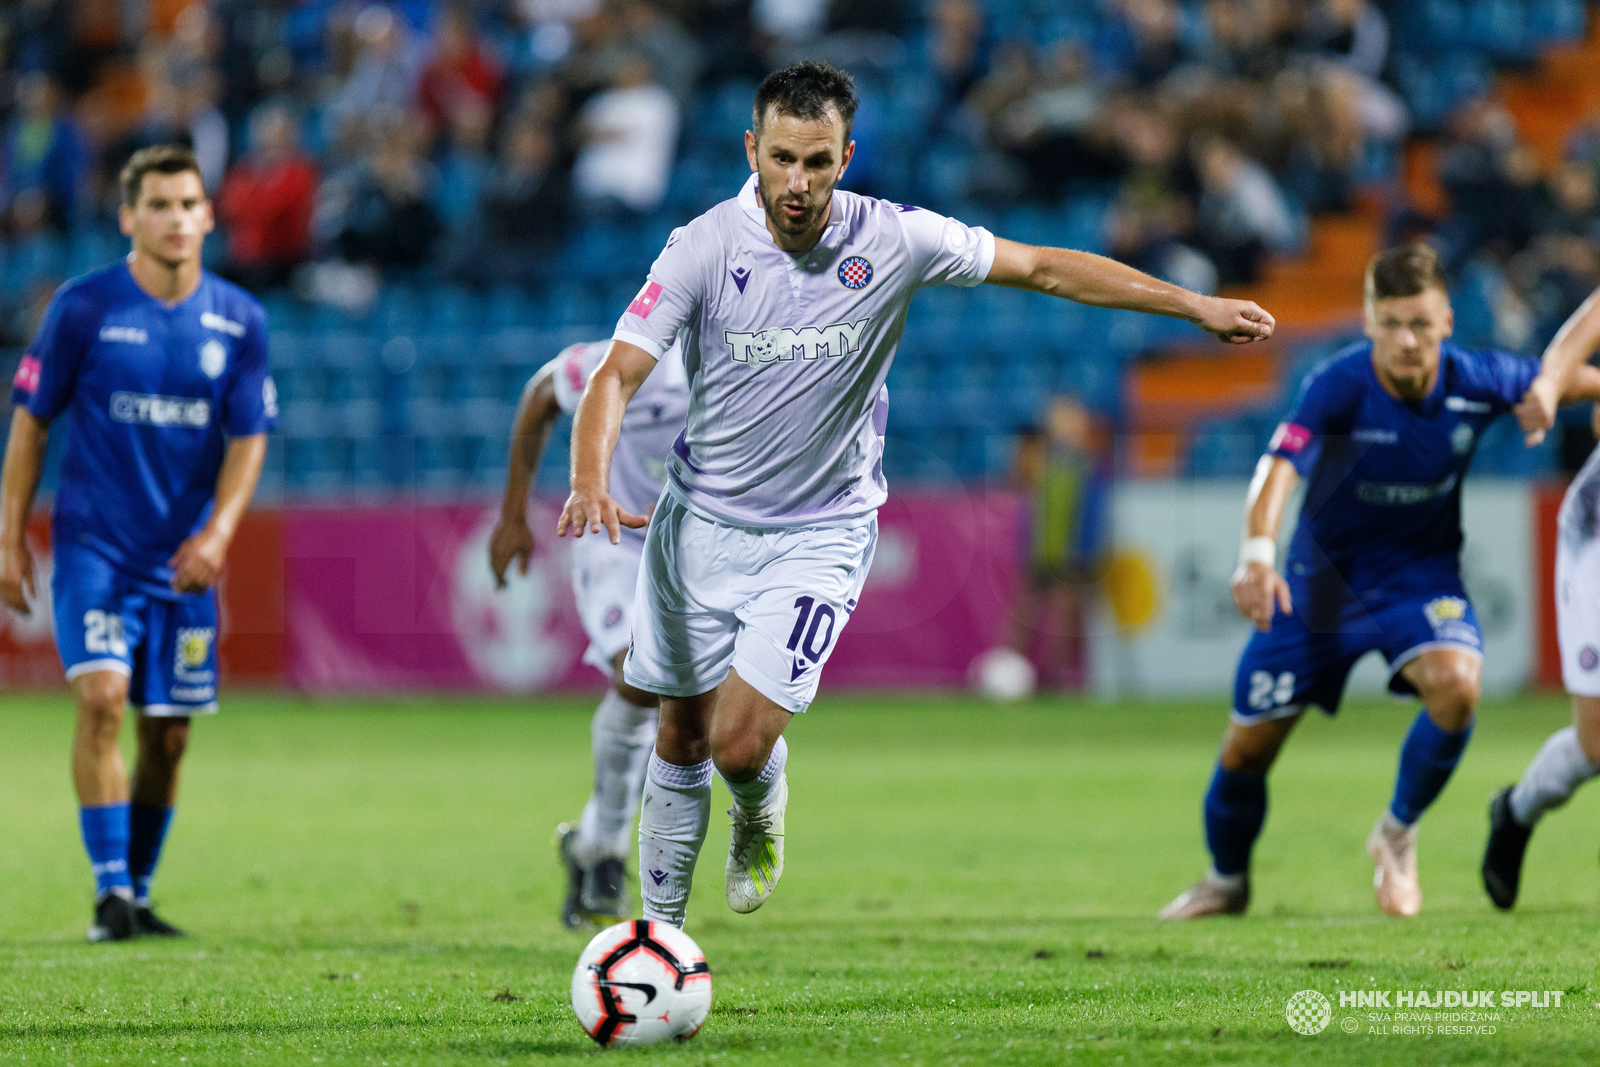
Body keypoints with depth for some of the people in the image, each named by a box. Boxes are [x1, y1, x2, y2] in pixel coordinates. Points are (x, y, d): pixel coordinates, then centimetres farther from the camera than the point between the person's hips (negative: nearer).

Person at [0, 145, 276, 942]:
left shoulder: (239, 321, 3)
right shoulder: (83, 307, -5)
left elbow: (248, 437, 5)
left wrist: (217, 532, -11)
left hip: (184, 560, 3)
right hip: (93, 543, -3)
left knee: (168, 735, 5)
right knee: (102, 697, -20)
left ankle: (138, 895, 21)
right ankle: (109, 891, -18)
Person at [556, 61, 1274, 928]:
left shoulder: (894, 241, -13)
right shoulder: (706, 246, -15)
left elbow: (1044, 268, -2)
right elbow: (618, 373, -18)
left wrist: (1196, 306, -2)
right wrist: (592, 482, -38)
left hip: (819, 533, -1)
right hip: (701, 522, 1)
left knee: (741, 743, -13)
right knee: (682, 735, 11)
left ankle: (760, 812, 24)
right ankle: (659, 926, 30)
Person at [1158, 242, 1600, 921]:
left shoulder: (1477, 382, -17)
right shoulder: (1339, 386, -26)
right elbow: (1280, 465, -41)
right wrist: (1257, 552, -58)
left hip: (1421, 572, 1)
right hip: (1324, 577, -1)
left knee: (1455, 685, -29)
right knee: (1248, 745, 3)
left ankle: (1399, 833, -1)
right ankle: (1226, 881, 34)